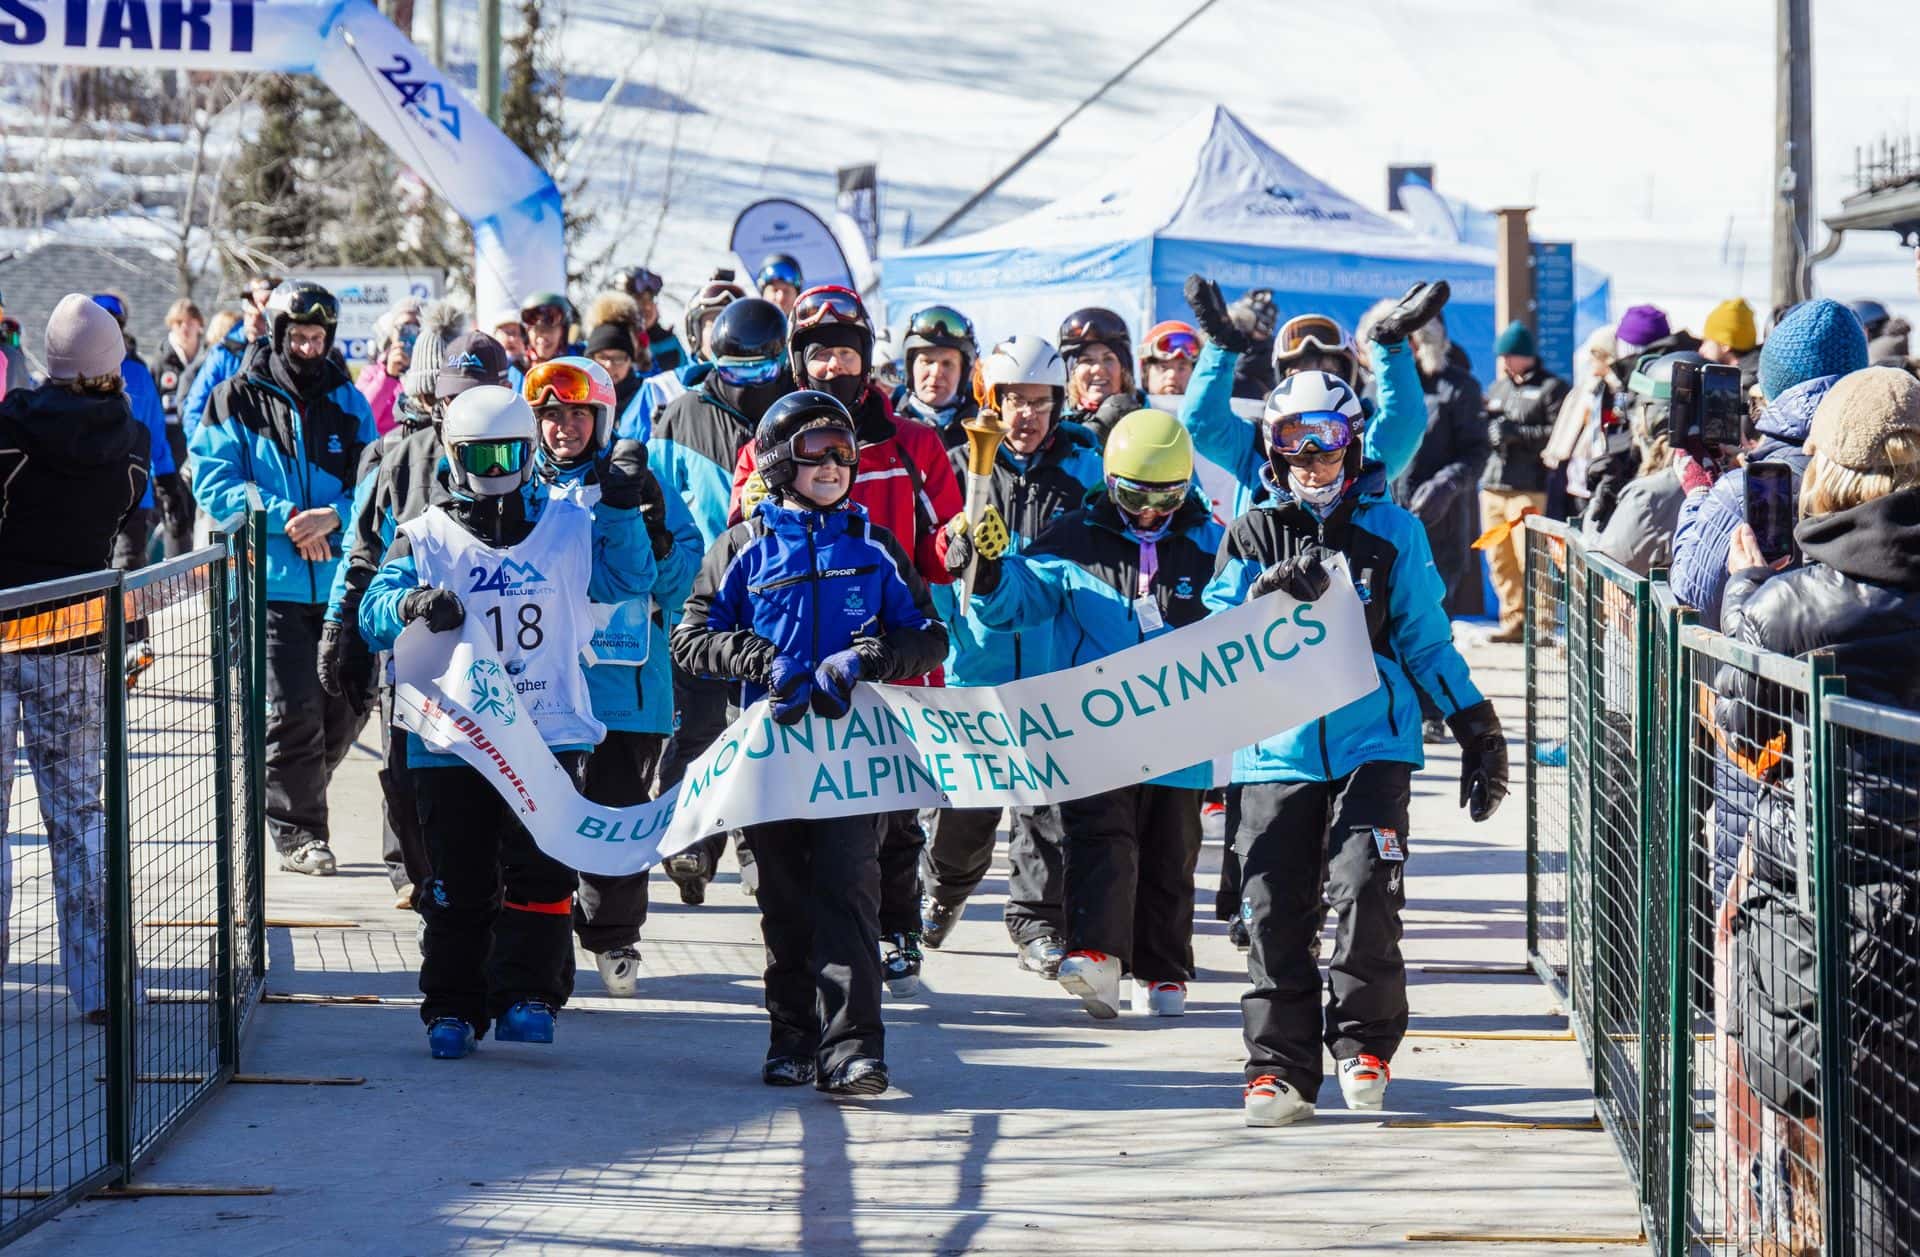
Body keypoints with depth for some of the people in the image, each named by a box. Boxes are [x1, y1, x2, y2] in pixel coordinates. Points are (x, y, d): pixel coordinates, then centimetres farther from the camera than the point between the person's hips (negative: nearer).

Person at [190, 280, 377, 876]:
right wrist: (288, 518, -17)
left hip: (341, 581, 4)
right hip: (270, 582, -4)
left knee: (345, 711, 8)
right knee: (292, 712, -9)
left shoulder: (348, 403, 9)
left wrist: (333, 516, -15)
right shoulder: (237, 401, 0)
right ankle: (297, 832, 4)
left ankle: (292, 797, 32)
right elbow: (215, 486, -7)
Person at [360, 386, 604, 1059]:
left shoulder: (568, 525, 9)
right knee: (458, 881, 4)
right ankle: (452, 1006, 12)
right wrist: (413, 604, -31)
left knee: (539, 869, -9)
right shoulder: (426, 536, 4)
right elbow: (375, 608, -10)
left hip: (550, 732, 0)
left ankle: (526, 994, -4)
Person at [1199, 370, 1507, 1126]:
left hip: (1371, 744, -1)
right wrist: (1267, 595, -15)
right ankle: (1280, 1066, 8)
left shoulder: (1391, 531, 9)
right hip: (1275, 750, 1)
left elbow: (1424, 639, 14)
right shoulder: (1252, 536, 11)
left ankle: (1364, 1044, 3)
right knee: (1275, 914, -2)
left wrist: (1476, 726, 11)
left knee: (1363, 891, -16)